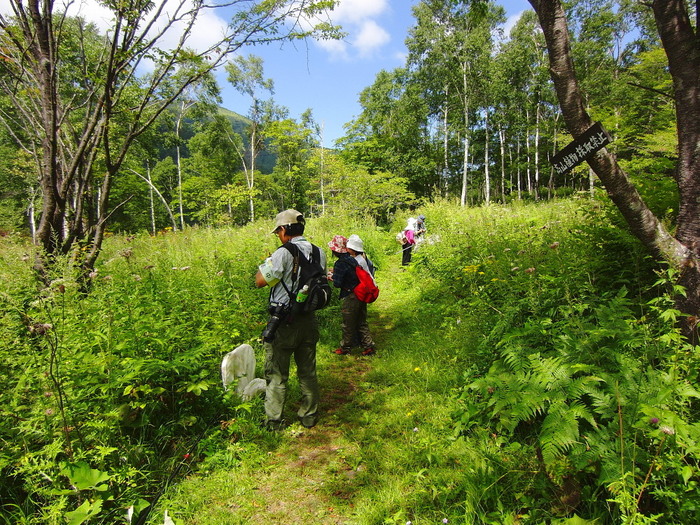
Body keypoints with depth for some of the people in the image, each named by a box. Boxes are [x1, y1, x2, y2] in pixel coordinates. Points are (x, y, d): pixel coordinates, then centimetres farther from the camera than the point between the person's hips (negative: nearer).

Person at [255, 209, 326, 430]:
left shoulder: (283, 254, -18)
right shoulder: (319, 253, 2)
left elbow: (260, 281, -15)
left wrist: (266, 262, 4)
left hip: (283, 322, -6)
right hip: (309, 320, 6)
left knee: (277, 374, 9)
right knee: (308, 372, 18)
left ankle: (274, 420, 19)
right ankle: (309, 416, 29)